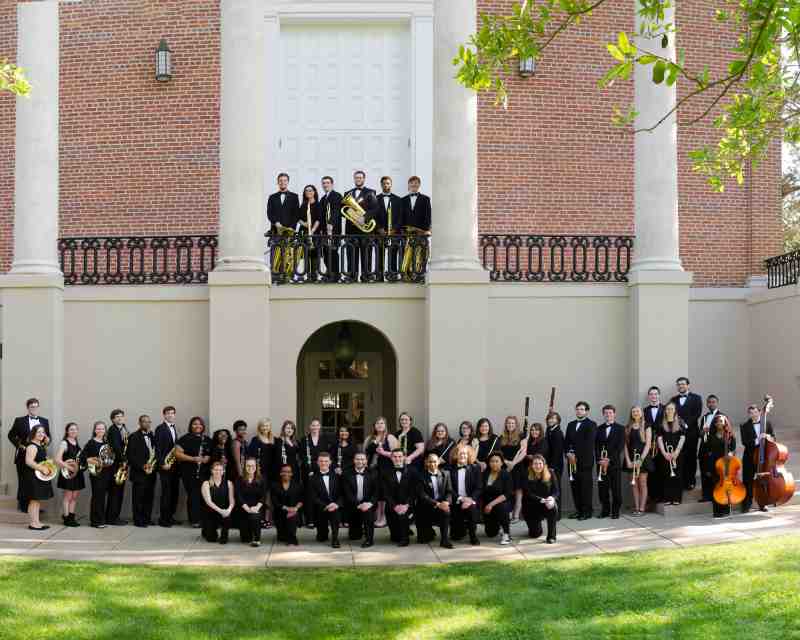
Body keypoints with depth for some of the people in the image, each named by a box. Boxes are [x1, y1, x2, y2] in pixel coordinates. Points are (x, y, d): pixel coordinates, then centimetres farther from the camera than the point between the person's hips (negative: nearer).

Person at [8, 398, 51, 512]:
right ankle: (23, 504, 9)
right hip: (23, 455, -2)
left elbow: (48, 436, 15)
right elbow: (11, 435, 6)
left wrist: (47, 441, -6)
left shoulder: (44, 421, 11)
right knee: (23, 480, 2)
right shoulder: (20, 421, 2)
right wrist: (19, 445, -6)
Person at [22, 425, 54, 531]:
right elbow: (29, 461, -26)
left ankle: (37, 522, 18)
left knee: (38, 500, 13)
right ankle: (33, 523, -1)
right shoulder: (32, 446, -16)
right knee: (34, 500, -5)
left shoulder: (41, 446, 14)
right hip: (33, 476, -10)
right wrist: (42, 469, -23)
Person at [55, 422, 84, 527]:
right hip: (68, 474, -7)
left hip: (77, 472, 7)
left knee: (75, 497, 9)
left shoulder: (77, 443, 13)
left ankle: (71, 517, 16)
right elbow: (58, 460, -18)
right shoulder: (64, 443, -9)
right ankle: (66, 518, 5)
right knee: (68, 496, -1)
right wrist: (69, 467, -20)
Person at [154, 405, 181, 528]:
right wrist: (162, 463, -17)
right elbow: (158, 448, -12)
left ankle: (170, 516, 15)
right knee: (166, 492, -7)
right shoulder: (160, 428, -7)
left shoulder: (174, 428, 18)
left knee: (174, 492, 7)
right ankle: (163, 519, 0)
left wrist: (177, 462, 11)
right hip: (165, 466, -7)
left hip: (175, 466, 7)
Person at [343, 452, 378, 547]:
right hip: (353, 506, 1)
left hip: (368, 504, -1)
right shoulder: (347, 474, -2)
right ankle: (358, 529, 40)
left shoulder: (372, 474, 1)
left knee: (368, 511, -36)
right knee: (354, 536, 3)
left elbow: (376, 492, -5)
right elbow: (347, 493, -10)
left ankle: (369, 539, -21)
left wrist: (370, 503, -23)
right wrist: (358, 505, -23)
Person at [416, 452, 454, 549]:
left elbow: (449, 492, 4)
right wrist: (437, 504, -24)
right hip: (426, 507, -3)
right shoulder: (422, 476, -3)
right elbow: (422, 496, -12)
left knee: (446, 510, -34)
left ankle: (444, 540, -24)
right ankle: (428, 532, 20)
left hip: (442, 504, 3)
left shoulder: (445, 475, 10)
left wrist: (446, 502, -19)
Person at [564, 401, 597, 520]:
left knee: (585, 486, -4)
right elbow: (566, 442, 15)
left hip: (585, 460, -6)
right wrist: (568, 453, -4)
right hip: (572, 460, 6)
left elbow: (588, 443, -12)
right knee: (575, 486, 5)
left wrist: (576, 455, -14)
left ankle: (587, 511, 0)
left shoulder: (591, 425, -2)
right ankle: (578, 510, 12)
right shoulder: (571, 425, 19)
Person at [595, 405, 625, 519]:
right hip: (601, 464, 3)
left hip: (614, 463, -3)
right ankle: (605, 510, 12)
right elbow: (596, 446, 7)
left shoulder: (620, 428, 3)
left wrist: (610, 459, -14)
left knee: (616, 489, -2)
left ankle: (615, 511, 5)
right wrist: (599, 459, -9)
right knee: (602, 489, 3)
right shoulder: (599, 428, 12)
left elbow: (620, 446, -5)